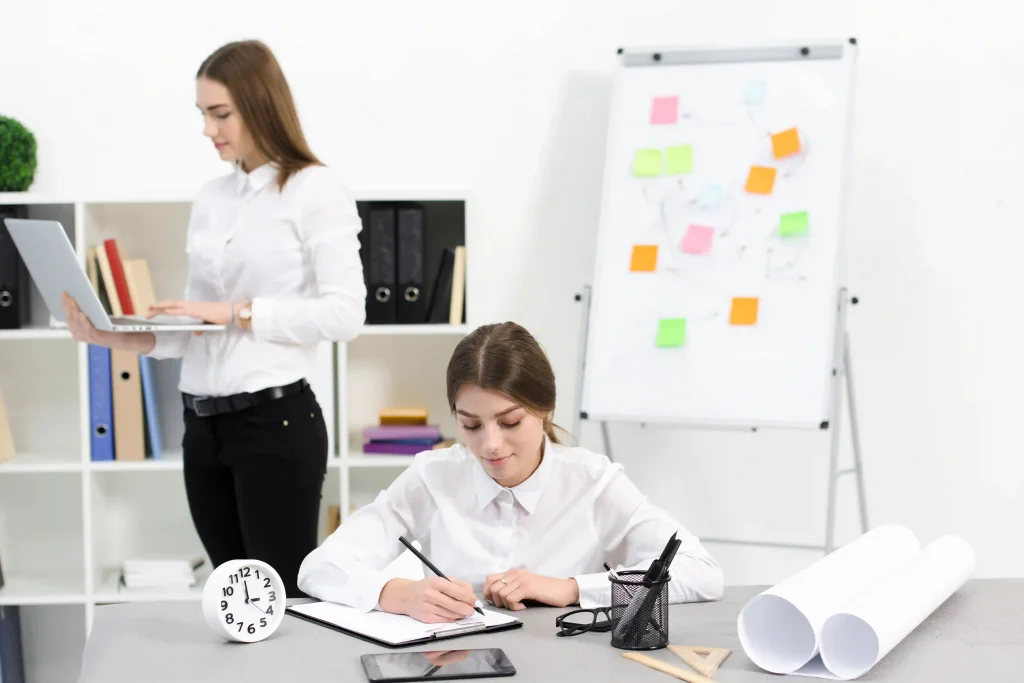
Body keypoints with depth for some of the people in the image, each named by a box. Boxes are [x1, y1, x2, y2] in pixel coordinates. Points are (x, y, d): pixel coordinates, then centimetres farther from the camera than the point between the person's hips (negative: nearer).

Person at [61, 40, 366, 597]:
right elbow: (196, 329, 13)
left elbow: (344, 314, -15)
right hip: (204, 424, 7)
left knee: (285, 600, -2)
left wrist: (235, 311, -17)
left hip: (276, 419, -7)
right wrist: (113, 336, -2)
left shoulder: (316, 190, -6)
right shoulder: (210, 198, 13)